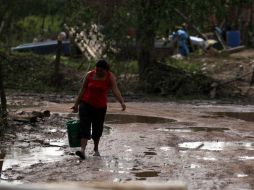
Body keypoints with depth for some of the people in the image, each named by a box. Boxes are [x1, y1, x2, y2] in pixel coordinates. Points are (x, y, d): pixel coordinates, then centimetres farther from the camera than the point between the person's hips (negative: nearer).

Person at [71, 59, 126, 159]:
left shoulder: (110, 77, -8)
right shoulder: (90, 75, -5)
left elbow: (115, 90, -20)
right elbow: (83, 90, 2)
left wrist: (122, 102, -36)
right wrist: (76, 104, 5)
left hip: (100, 107, 0)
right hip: (86, 104, 0)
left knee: (97, 129, 10)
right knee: (84, 126, -13)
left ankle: (96, 149, 33)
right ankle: (82, 150, -24)